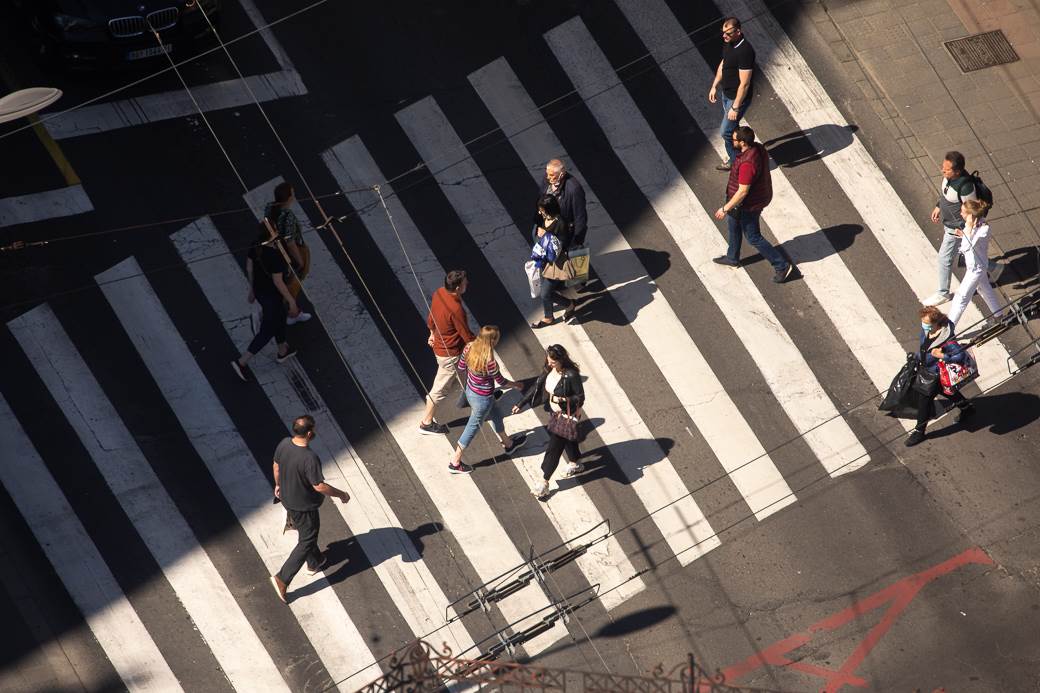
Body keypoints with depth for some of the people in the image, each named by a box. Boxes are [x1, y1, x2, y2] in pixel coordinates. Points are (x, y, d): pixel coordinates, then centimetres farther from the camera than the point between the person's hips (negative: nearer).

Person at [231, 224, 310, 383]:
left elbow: (249, 267, 0)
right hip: (272, 296, -8)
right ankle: (241, 362, 17)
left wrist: (252, 289, 16)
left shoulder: (256, 245, -13)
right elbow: (278, 282, -28)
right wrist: (291, 300, -14)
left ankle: (283, 352, 52)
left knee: (280, 318, 31)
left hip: (259, 289, 8)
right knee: (267, 331, 12)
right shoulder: (275, 255, -36)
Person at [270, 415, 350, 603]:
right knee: (307, 541, 10)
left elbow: (277, 466, 4)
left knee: (306, 533, 30)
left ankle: (314, 563, 53)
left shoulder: (283, 444, -14)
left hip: (287, 498, 8)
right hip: (304, 506, -8)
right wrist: (341, 494, -14)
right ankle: (282, 578, 10)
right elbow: (320, 486, -30)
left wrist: (278, 484, 24)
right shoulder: (309, 458, -37)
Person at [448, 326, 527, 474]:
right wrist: (516, 385, 2)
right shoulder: (489, 362, -36)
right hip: (482, 399, -8)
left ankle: (508, 444, 54)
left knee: (496, 416, 29)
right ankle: (455, 463, 29)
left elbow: (461, 368, 0)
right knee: (473, 427, 14)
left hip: (470, 390, 8)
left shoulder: (469, 347, -17)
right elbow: (501, 382, -17)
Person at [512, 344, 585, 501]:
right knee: (567, 439, 29)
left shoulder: (571, 375, -30)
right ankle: (576, 464, 54)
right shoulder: (549, 370, -9)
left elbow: (580, 397, -21)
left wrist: (562, 399, -35)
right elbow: (537, 387, 1)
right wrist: (520, 404, 1)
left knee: (553, 448, 0)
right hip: (553, 413, 7)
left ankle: (544, 484, 9)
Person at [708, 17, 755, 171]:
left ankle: (734, 161, 23)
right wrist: (714, 86, 17)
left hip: (738, 98, -9)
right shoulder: (729, 43, -5)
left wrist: (735, 107, -24)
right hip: (727, 94, 9)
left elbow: (744, 83, -29)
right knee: (732, 127, 23)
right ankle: (737, 154, 42)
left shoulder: (744, 52, -33)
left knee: (726, 131, 3)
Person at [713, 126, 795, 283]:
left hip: (749, 205, -10)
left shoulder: (747, 163, -38)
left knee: (754, 238, 9)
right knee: (733, 223, 28)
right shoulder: (758, 148, -10)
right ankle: (732, 258, 49)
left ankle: (782, 266, 18)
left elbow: (742, 192, -31)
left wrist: (725, 209, -21)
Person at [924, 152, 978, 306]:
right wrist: (938, 206, 14)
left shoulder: (965, 186, -38)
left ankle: (943, 293, 25)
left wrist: (964, 230, -18)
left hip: (956, 227, -9)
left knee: (944, 258, 5)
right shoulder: (949, 174, -15)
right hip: (947, 221, 9)